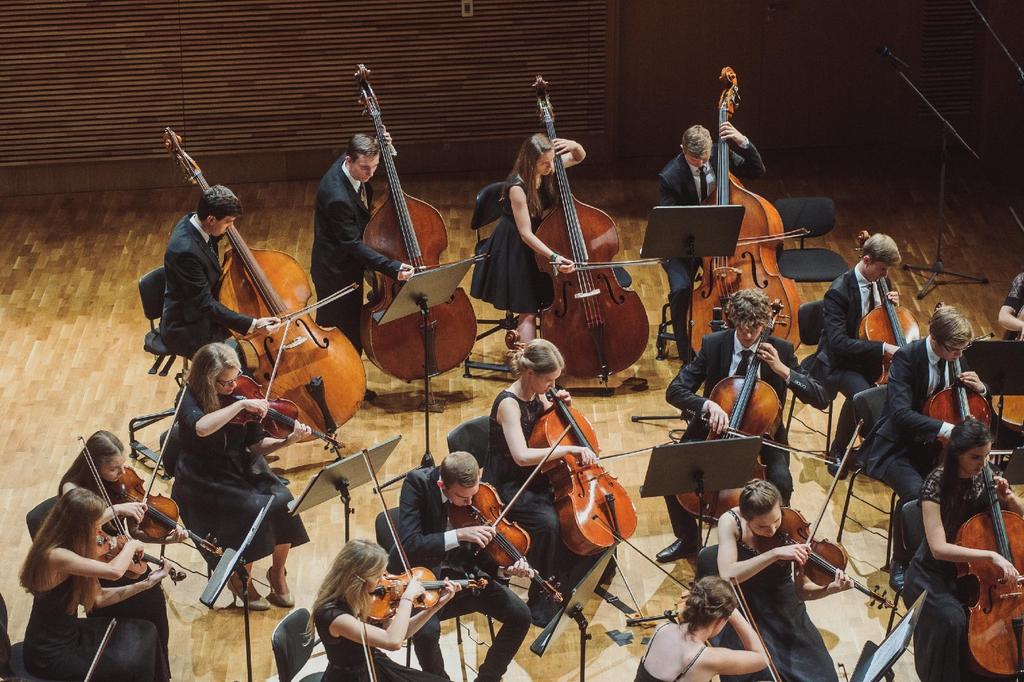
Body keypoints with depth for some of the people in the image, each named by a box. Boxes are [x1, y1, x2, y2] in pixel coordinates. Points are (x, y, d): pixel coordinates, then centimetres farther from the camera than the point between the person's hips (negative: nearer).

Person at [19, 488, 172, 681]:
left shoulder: (68, 549, -1)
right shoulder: (55, 556, -29)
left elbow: (97, 597, 5)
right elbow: (114, 571, -36)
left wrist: (145, 584, 1)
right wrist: (131, 545, -15)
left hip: (67, 633, 9)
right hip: (51, 656, -9)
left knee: (144, 632, 9)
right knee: (134, 665, -8)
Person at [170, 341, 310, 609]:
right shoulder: (190, 397, -14)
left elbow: (256, 446, 1)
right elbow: (201, 428, -38)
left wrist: (286, 441, -17)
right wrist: (240, 405, -34)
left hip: (242, 469, 5)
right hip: (205, 483, -5)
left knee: (283, 502, -22)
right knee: (254, 510, -28)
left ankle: (278, 573, 2)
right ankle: (241, 580, -4)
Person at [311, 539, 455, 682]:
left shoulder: (361, 598, -6)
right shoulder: (331, 614, -30)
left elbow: (399, 633, 4)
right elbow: (393, 641, -35)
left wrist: (437, 605, -2)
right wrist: (408, 597, -26)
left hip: (376, 668, 8)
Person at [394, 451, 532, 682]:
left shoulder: (476, 487, -10)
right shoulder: (417, 482, -22)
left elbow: (481, 553, -4)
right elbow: (408, 544, -30)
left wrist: (504, 569, -25)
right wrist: (458, 535, -38)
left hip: (462, 572, 4)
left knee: (520, 616, -12)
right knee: (426, 630, -32)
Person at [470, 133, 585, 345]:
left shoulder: (547, 171, -11)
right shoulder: (517, 187, -29)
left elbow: (580, 157, 6)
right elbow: (526, 234, -28)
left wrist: (574, 146, -18)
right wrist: (554, 257, -37)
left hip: (536, 245, 7)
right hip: (514, 251, -7)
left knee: (546, 303, 12)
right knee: (529, 310, -4)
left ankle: (520, 338, 33)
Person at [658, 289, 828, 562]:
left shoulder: (781, 350, -8)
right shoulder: (713, 344, -6)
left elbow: (821, 398, -11)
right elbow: (675, 391, -11)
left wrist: (783, 370, -24)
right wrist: (707, 404, -31)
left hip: (761, 436, -1)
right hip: (714, 432, 1)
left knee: (781, 481, -31)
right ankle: (688, 539, 6)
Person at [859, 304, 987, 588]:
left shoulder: (956, 358, 0)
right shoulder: (906, 357, -18)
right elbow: (902, 413, -31)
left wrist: (980, 388, -9)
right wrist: (946, 428, -43)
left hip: (933, 447, 5)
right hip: (897, 448, -5)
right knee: (915, 492, -33)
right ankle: (900, 564, -12)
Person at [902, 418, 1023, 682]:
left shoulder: (986, 477, -5)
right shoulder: (937, 484, -21)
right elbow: (939, 548, -28)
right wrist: (990, 555, -37)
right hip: (934, 575, -5)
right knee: (953, 620, -31)